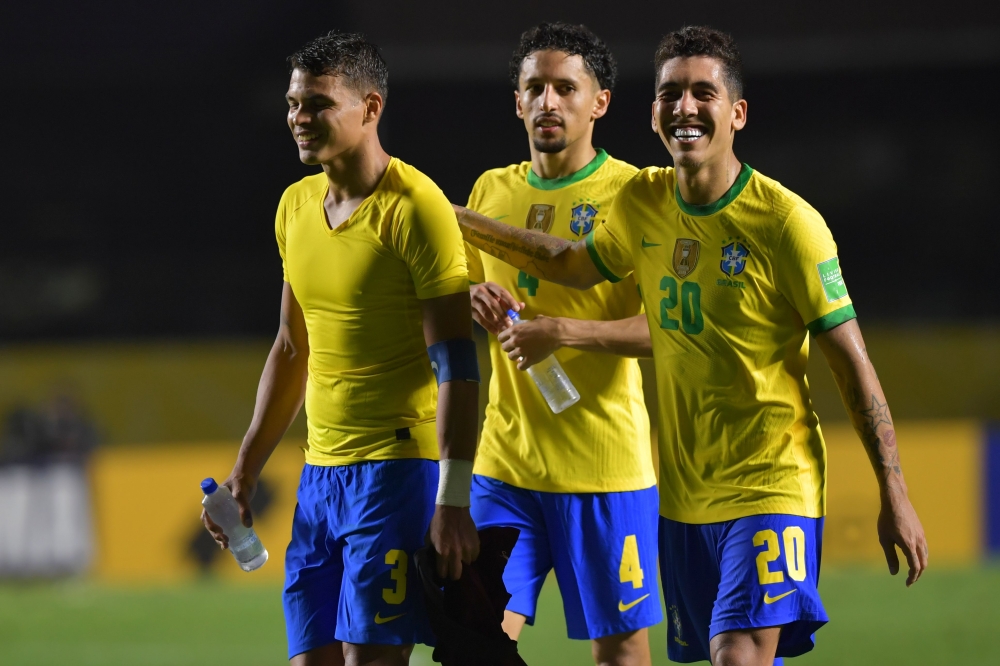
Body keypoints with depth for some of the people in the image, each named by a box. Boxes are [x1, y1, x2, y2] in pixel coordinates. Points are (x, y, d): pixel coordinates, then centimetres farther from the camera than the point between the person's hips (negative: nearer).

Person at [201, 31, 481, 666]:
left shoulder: (415, 207, -12)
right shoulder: (296, 206, 12)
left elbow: (456, 366, -15)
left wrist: (453, 500, -21)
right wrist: (245, 471, 20)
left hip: (401, 465, -7)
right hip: (321, 471, 7)